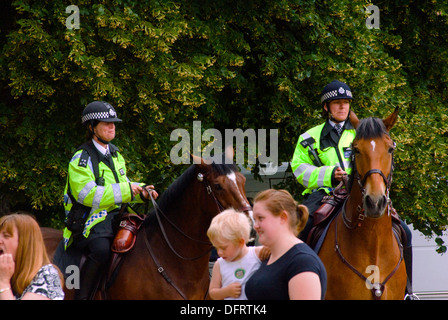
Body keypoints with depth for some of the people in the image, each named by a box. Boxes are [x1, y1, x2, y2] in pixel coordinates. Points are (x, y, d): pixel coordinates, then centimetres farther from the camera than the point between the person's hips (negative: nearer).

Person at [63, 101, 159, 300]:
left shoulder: (115, 154, 20)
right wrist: (125, 191, -23)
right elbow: (87, 194, -21)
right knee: (102, 249, -36)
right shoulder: (81, 159, -8)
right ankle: (82, 295, -24)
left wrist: (141, 191, 7)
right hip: (90, 220, -8)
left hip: (116, 217, 8)